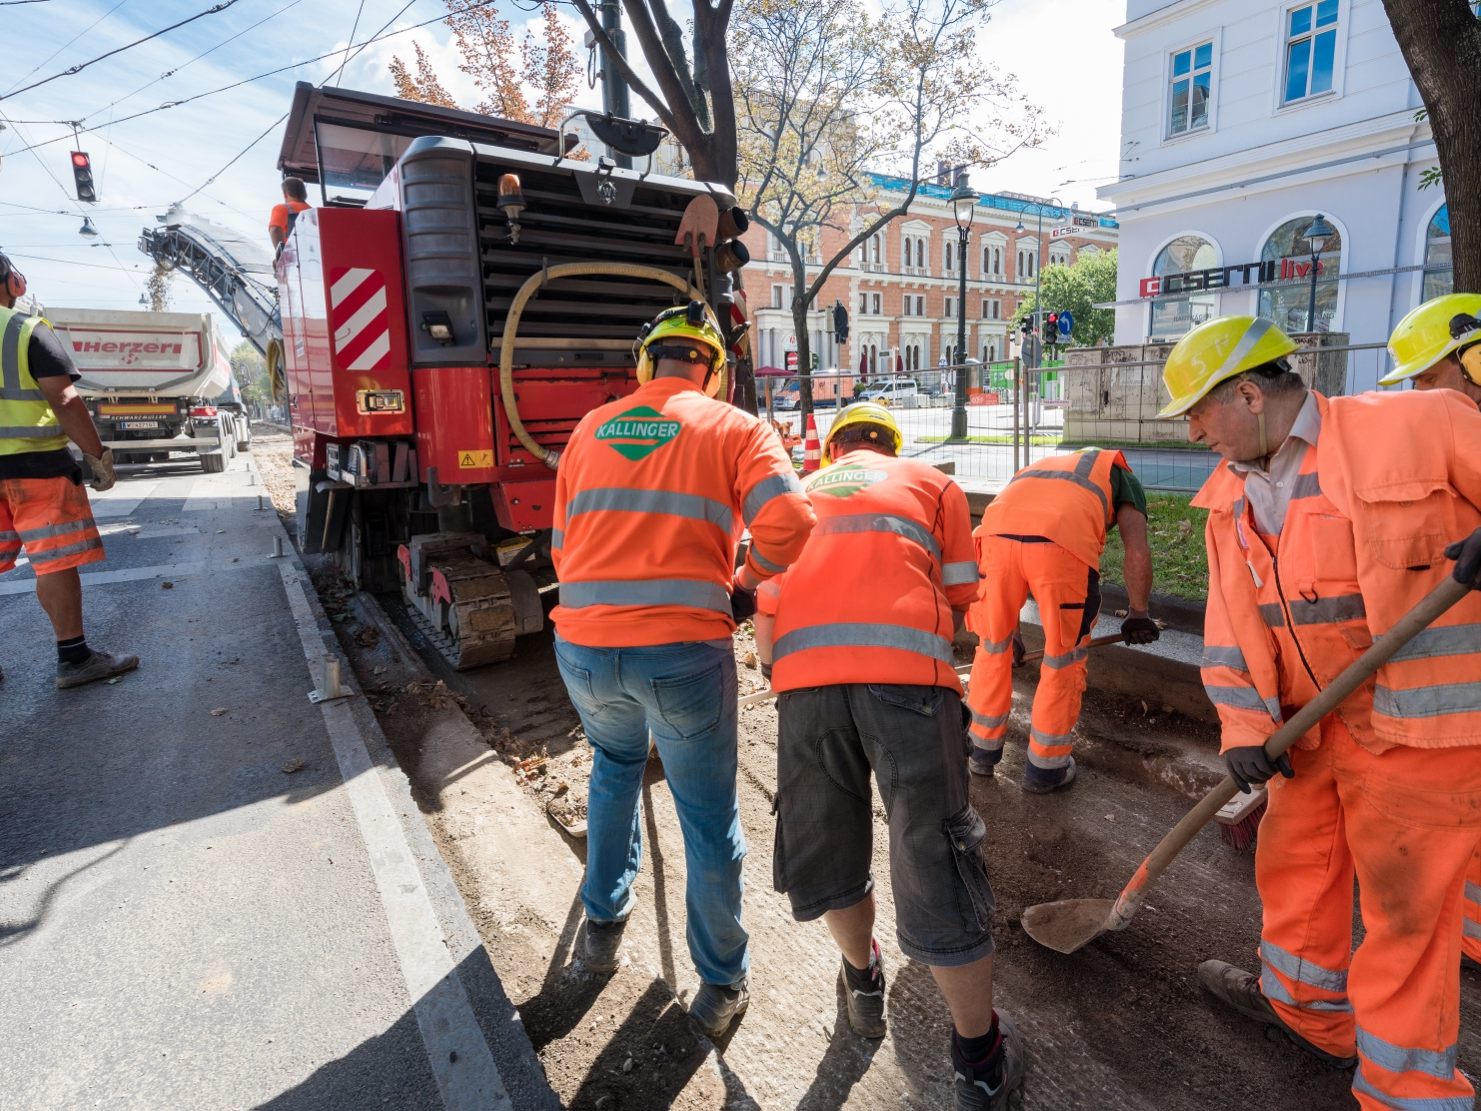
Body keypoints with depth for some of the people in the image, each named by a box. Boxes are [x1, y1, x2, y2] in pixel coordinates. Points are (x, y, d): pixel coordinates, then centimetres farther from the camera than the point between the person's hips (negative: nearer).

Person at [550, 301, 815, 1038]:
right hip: (684, 654, -4)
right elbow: (790, 523, -13)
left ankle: (604, 923, 47)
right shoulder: (734, 428, 3)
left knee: (615, 766, 32)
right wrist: (746, 587, 4)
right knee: (708, 817, 15)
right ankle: (721, 984, 32)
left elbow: (564, 550, 15)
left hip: (583, 649, 4)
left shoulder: (591, 429, 14)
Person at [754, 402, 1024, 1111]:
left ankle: (863, 979, 43)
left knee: (825, 843, 20)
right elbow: (958, 608, 16)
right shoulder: (933, 484, 23)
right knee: (934, 861, 8)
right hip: (908, 676, -1)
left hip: (804, 678, 2)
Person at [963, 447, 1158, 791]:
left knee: (993, 648, 23)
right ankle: (1046, 769, 30)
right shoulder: (1121, 474, 33)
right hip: (1062, 545, -3)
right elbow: (1138, 552, 18)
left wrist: (1010, 630, 49)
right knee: (1063, 659, 16)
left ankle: (982, 751, 37)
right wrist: (1138, 614, 33)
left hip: (996, 533, 4)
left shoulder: (1035, 468, 43)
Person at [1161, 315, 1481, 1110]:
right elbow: (1229, 628, 4)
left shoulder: (1416, 426, -13)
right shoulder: (1230, 499, 5)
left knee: (1405, 908, 6)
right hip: (1316, 725, 7)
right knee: (1291, 863, 19)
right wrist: (1244, 728, -4)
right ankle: (1308, 1011, 45)